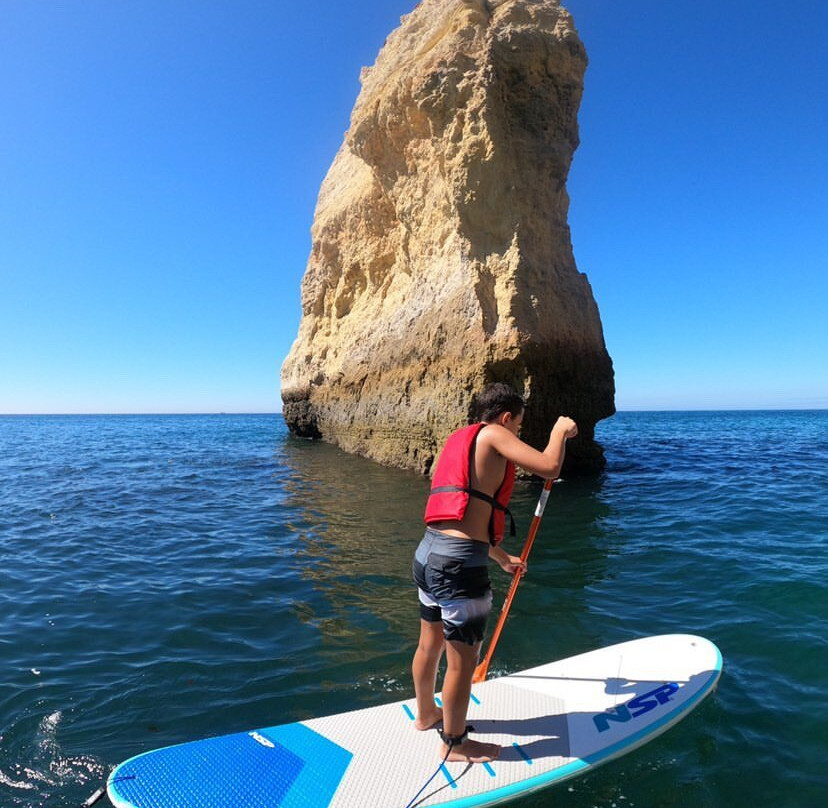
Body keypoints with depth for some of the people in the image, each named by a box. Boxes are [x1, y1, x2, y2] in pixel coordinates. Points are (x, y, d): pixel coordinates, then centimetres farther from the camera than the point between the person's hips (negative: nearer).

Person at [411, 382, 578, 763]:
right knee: (463, 660, 10)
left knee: (430, 644, 27)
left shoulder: (460, 439, 19)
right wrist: (560, 431, 5)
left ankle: (425, 714, 49)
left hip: (427, 552, 9)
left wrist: (502, 558, 33)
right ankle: (455, 744, 30)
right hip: (459, 564, -9)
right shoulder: (492, 435, -6)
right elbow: (549, 467, -16)